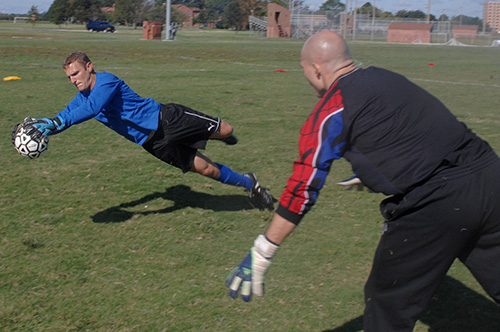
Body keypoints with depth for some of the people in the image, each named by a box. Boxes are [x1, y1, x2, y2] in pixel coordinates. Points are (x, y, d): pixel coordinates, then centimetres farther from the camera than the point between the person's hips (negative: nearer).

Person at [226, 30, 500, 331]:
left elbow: (302, 190, -3)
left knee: (389, 306, 11)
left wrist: (260, 255, 3)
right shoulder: (386, 78, 20)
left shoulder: (330, 111, 0)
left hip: (435, 205, -7)